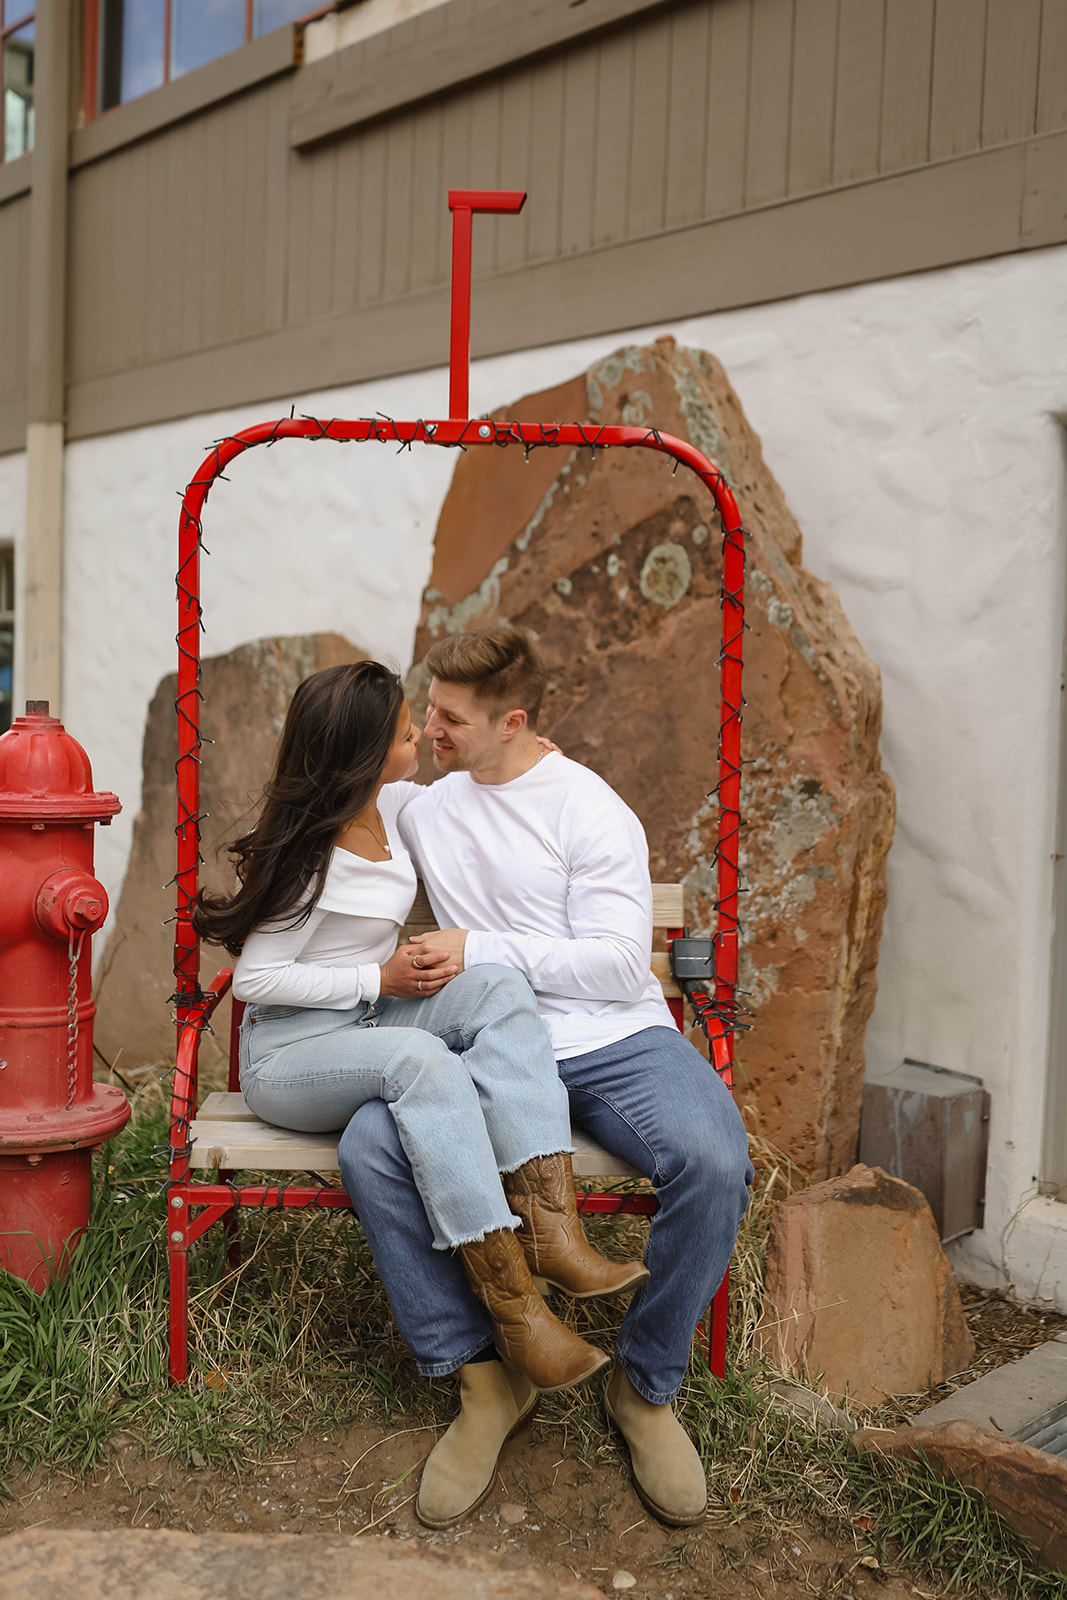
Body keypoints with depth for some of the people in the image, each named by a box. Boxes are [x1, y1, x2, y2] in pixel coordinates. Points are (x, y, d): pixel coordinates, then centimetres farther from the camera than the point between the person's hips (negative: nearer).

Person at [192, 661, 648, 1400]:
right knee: (420, 1059, -39)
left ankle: (549, 1227, -32)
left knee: (498, 984, -22)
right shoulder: (309, 858, -19)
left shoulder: (393, 806, 3)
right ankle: (510, 1302, -35)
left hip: (372, 1017, 7)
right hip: (289, 1054, -7)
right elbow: (256, 979, -15)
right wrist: (381, 981, -18)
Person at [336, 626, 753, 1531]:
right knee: (370, 1147, -25)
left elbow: (620, 965, -10)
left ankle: (647, 1385, -3)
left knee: (712, 1161, -30)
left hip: (613, 1039, -3)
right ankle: (481, 1378, -8)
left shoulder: (591, 810, -3)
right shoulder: (424, 806, 14)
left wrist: (480, 949, -13)